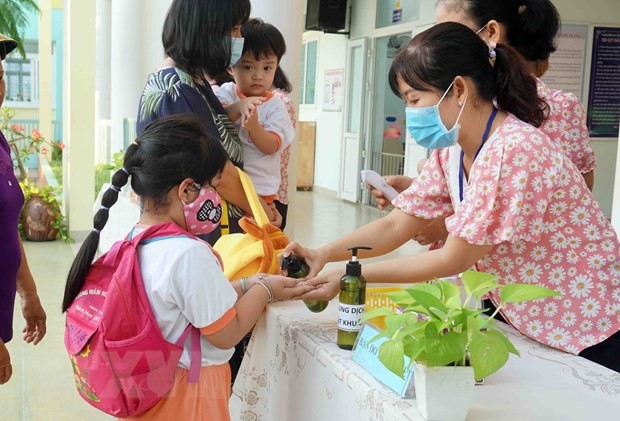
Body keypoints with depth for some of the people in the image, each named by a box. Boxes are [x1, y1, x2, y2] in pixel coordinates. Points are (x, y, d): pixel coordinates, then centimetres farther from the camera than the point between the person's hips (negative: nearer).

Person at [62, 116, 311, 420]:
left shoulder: (135, 239, -3)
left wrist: (245, 287, 4)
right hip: (188, 395, -8)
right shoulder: (189, 254, -29)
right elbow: (226, 334, -20)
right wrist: (264, 290, -8)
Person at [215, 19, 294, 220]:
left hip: (260, 190, 0)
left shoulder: (275, 105, 1)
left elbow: (271, 146, -11)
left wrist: (253, 125, -29)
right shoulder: (226, 93, 2)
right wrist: (238, 108, -34)